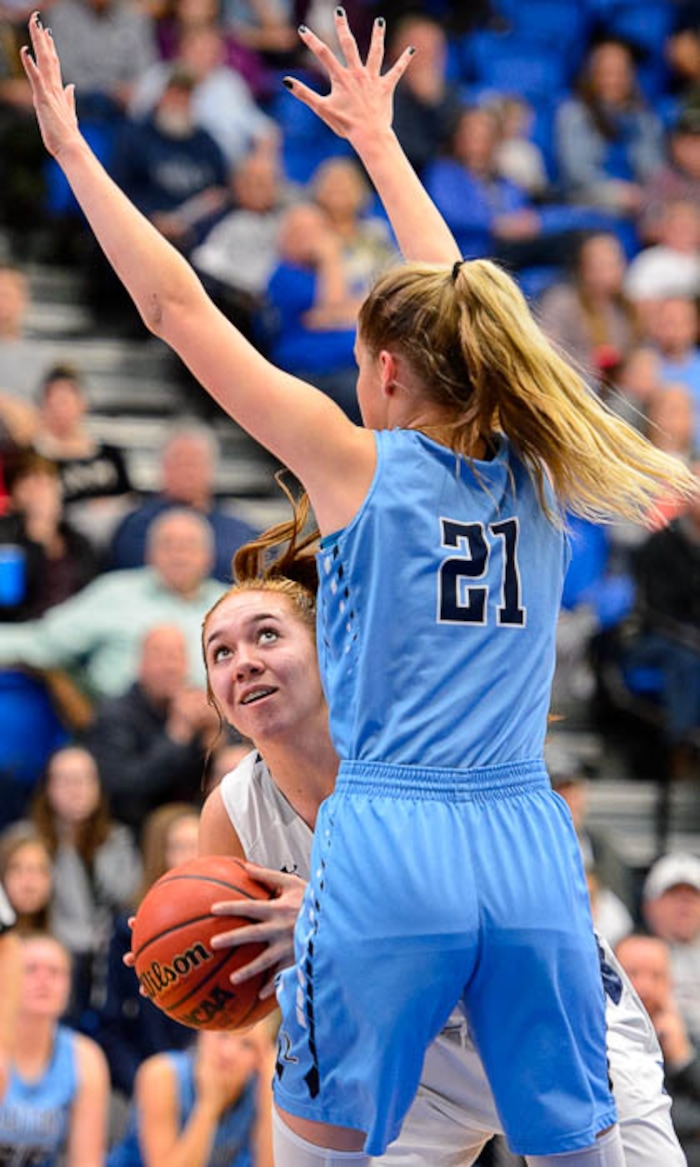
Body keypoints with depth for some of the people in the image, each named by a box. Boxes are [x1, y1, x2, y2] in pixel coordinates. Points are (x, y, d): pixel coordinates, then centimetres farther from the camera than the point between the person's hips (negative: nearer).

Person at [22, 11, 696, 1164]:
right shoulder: (535, 475, 9)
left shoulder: (362, 467, -2)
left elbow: (178, 306, 1)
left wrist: (72, 148, 9)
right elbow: (453, 306, 25)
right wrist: (377, 137, 38)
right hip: (532, 846, 4)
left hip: (389, 846, -4)